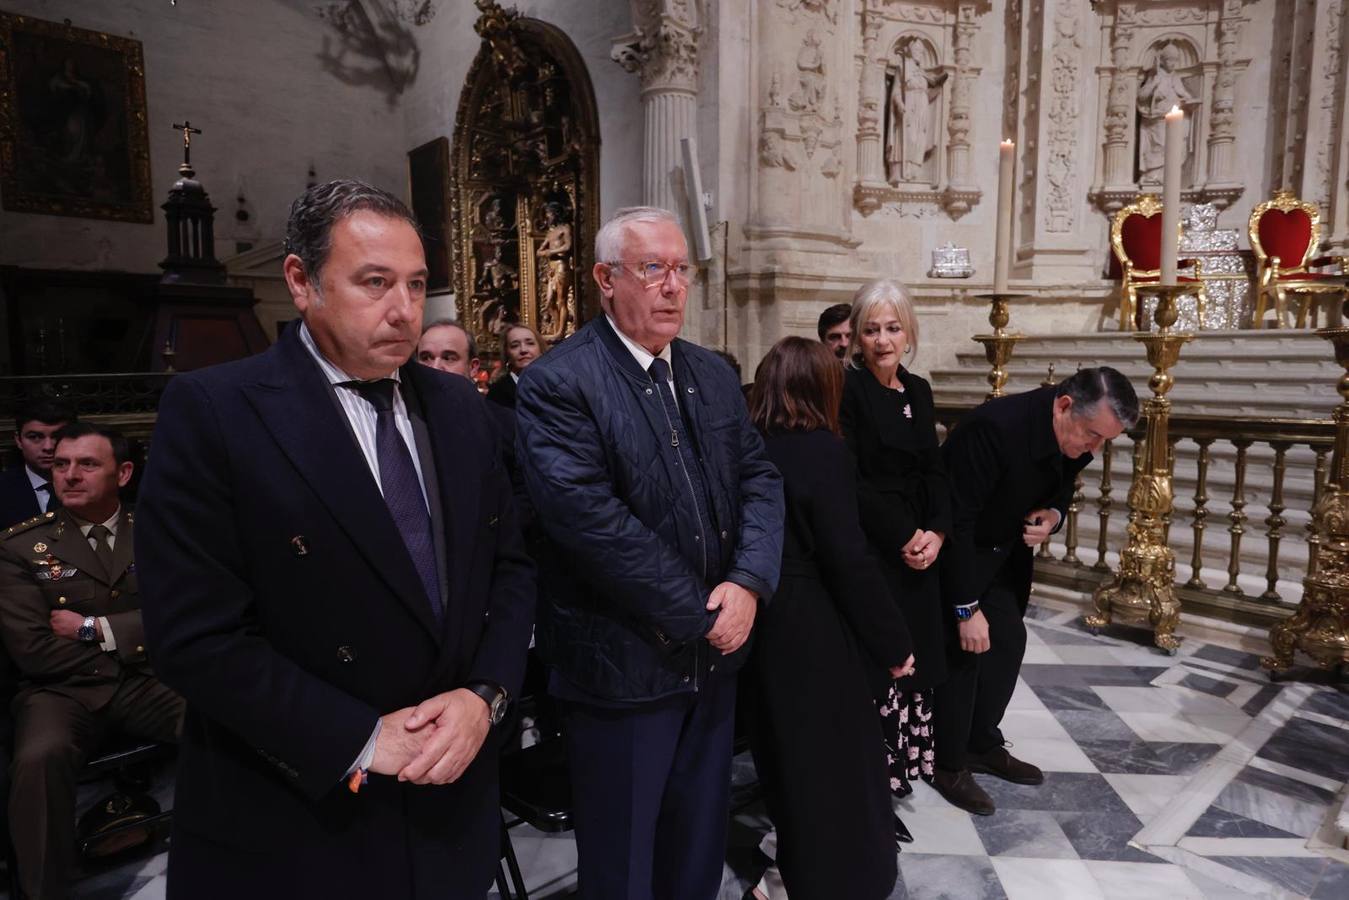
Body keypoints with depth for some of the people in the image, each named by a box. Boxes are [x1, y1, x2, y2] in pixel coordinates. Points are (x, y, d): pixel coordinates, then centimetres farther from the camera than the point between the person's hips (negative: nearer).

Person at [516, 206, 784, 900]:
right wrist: (699, 613, -18)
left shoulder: (712, 374, 7)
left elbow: (759, 477, 3)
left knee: (699, 842, 25)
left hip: (714, 653, 6)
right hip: (622, 665, -6)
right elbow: (589, 516, -25)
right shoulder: (557, 384, -15)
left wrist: (748, 583, -13)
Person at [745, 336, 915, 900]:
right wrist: (894, 642, -9)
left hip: (765, 623, 7)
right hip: (817, 631, -7)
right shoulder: (820, 449, -18)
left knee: (787, 753, 25)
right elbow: (848, 560, -19)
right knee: (834, 761, 12)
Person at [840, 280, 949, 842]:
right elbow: (849, 479, -15)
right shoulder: (847, 388, -10)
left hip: (920, 547, 7)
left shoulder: (918, 390, 11)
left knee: (912, 658, 11)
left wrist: (936, 532, -5)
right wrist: (903, 537, -14)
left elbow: (935, 471, 10)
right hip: (870, 551, -6)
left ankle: (901, 764, 28)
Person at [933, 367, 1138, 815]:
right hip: (955, 549, -7)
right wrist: (967, 609, -25)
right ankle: (949, 763, 14)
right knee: (963, 650, -4)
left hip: (1007, 549, 8)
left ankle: (983, 744, 29)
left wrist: (1053, 516, -18)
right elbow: (956, 521, -30)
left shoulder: (1077, 436, -10)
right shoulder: (995, 427, -34)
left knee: (1008, 642, 10)